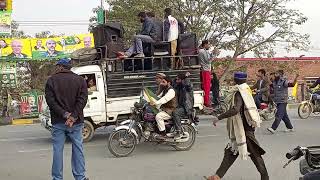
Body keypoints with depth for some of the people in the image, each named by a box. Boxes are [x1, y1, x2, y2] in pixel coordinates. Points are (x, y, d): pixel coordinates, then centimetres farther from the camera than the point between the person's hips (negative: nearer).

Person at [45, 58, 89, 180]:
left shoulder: (52, 80, 1)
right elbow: (82, 99, -5)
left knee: (58, 150, 6)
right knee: (78, 149, 8)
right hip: (76, 122, 2)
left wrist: (64, 114, -12)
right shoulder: (80, 80, 6)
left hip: (58, 121, -1)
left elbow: (50, 100, -8)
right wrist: (74, 116, -12)